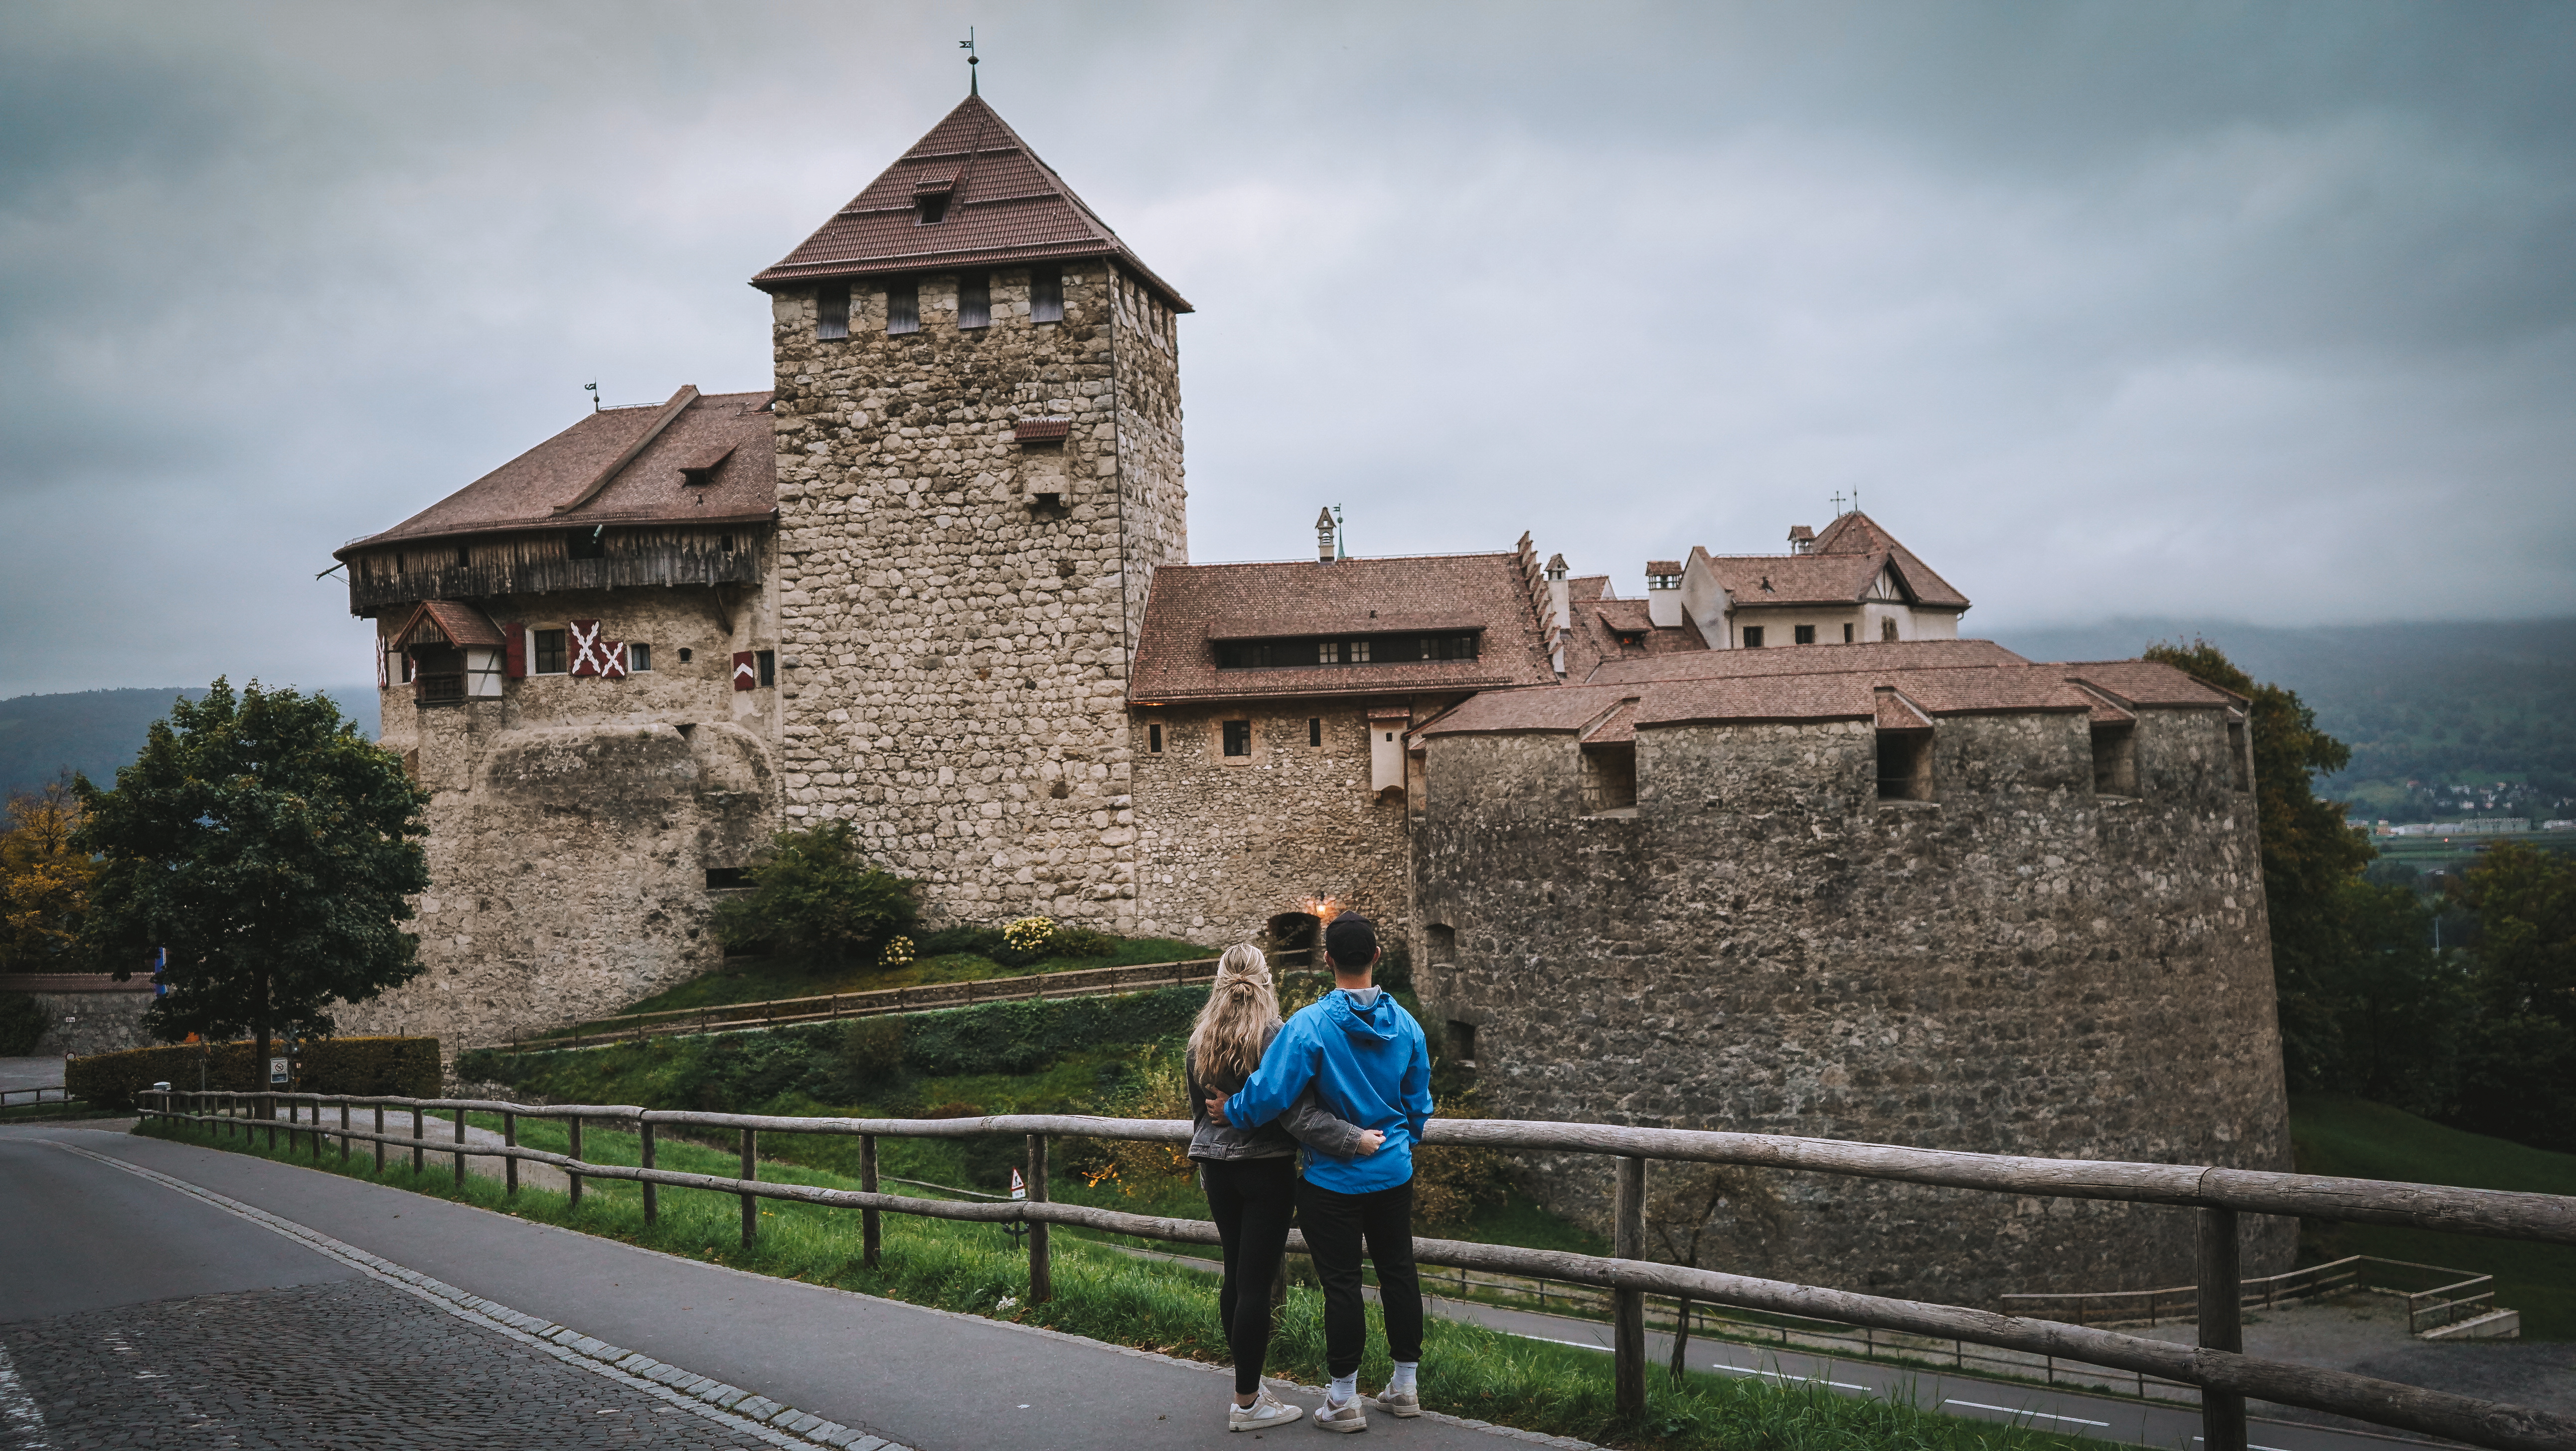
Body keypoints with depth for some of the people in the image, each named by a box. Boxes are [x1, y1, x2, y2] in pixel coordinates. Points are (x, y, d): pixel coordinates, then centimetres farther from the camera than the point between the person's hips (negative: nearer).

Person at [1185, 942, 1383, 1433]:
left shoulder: (1199, 1042, 6)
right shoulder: (1276, 1038, -13)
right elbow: (1299, 1113, -21)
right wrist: (1354, 1140, -18)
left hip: (1217, 1169, 6)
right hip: (1266, 1171, -6)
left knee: (1236, 1274, 15)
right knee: (1255, 1282, -3)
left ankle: (1248, 1386, 22)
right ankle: (1246, 1403, 2)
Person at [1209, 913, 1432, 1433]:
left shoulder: (1311, 1025, -19)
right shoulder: (1405, 1023, -1)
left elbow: (1271, 1093, -24)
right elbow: (1419, 1102, 11)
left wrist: (1230, 1112, -5)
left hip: (1334, 1180, -5)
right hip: (1394, 1172, 5)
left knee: (1341, 1283, 2)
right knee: (1397, 1271, 15)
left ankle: (1344, 1400, 11)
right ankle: (1405, 1385, 25)